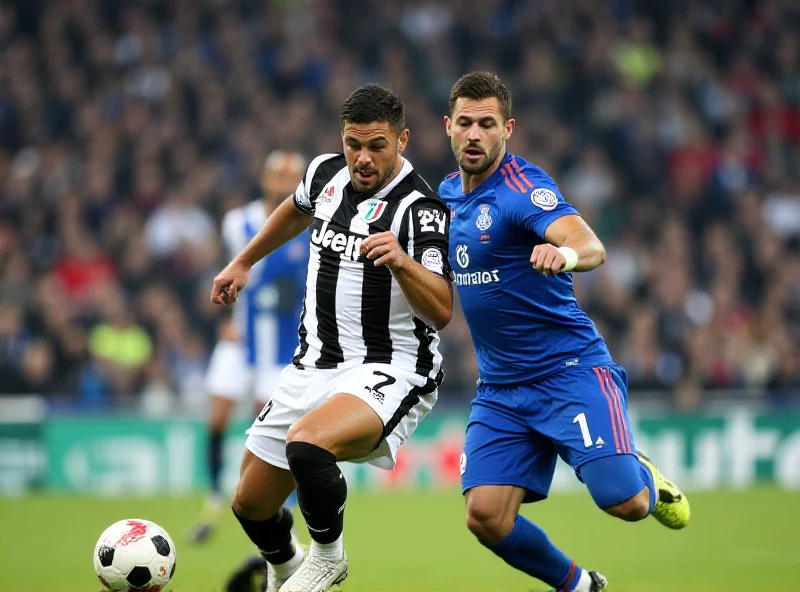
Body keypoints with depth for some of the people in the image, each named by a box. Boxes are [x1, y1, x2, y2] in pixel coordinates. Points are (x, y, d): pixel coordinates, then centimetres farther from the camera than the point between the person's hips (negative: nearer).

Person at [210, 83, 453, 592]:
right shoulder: (327, 173, 3)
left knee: (308, 444, -36)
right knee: (251, 505, 9)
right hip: (315, 364, 7)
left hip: (391, 373, -7)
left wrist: (400, 262, -44)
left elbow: (441, 311, -27)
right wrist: (243, 262, 36)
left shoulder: (422, 210, -17)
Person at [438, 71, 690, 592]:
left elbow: (591, 246, -35)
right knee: (486, 515, -11)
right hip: (500, 388, 6)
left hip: (570, 369, -6)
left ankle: (648, 479, 19)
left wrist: (567, 253, -55)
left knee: (623, 502, -20)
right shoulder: (448, 193, 9)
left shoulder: (524, 187, -15)